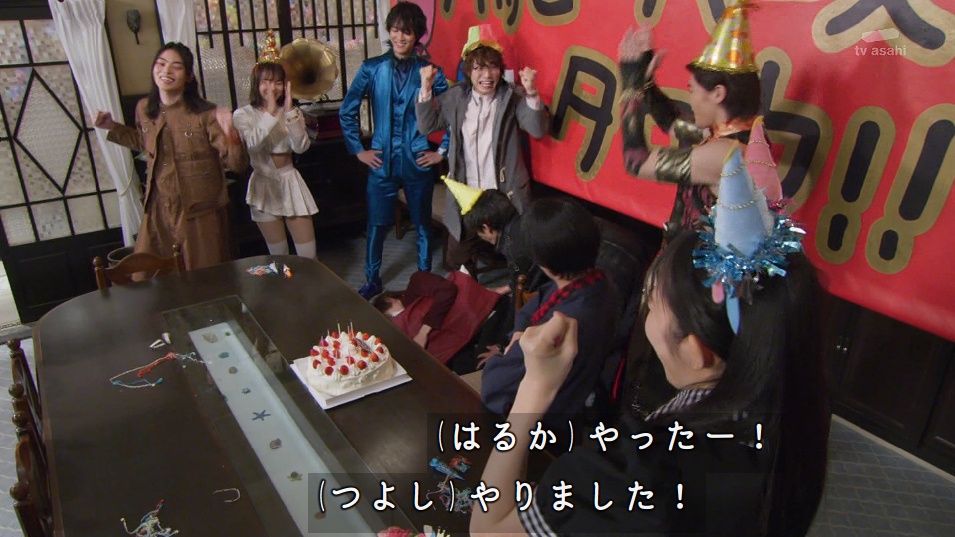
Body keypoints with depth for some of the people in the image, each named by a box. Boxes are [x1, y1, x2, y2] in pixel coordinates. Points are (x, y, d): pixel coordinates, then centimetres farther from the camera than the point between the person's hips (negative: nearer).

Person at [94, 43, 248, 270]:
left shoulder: (205, 114, -12)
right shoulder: (144, 109, 4)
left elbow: (238, 164, -15)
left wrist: (229, 134, -32)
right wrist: (113, 128, 17)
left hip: (201, 214, -4)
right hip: (158, 212, 5)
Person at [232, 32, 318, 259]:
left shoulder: (292, 112, 5)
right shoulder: (243, 114, -2)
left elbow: (301, 147, -10)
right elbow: (253, 144, -20)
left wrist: (289, 111, -17)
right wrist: (270, 112, -22)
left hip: (291, 182, 2)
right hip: (264, 185, -2)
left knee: (308, 253, 1)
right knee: (278, 254, 6)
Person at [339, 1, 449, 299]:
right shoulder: (371, 69, 0)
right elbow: (347, 111, 6)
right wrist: (358, 150, 3)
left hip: (417, 160, 0)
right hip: (382, 160, 1)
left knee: (423, 223, 10)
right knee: (376, 224, 9)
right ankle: (372, 281, 27)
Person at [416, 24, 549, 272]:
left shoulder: (513, 96, -8)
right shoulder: (455, 97, 1)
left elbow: (538, 130, -18)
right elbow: (426, 126, 4)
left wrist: (531, 93, -32)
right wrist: (426, 88, -9)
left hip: (505, 196, -3)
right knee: (456, 261, 17)